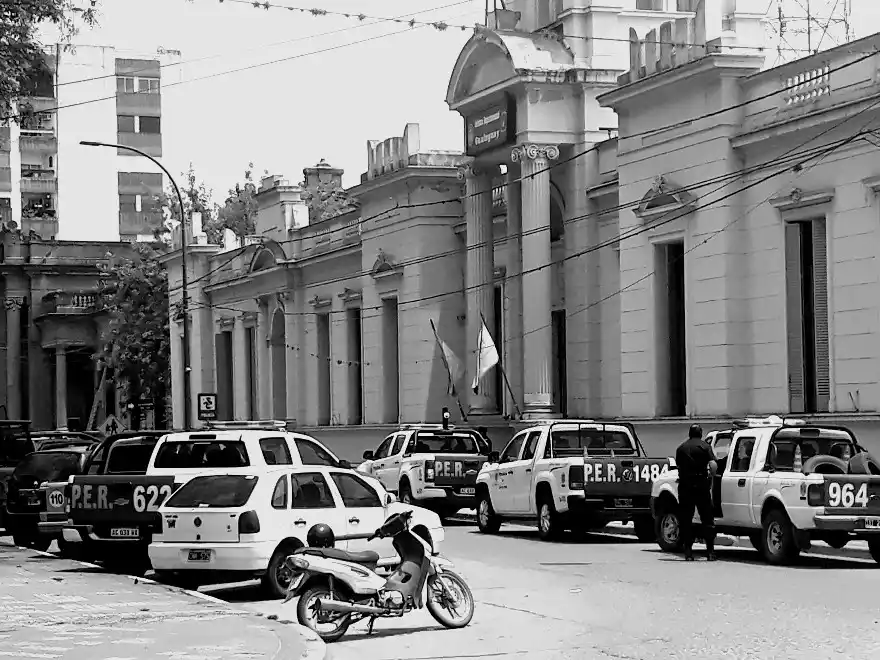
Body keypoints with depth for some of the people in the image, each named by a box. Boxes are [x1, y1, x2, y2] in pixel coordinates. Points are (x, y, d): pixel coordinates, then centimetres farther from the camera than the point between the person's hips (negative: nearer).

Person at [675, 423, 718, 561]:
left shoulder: (681, 448, 9)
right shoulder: (704, 446, -1)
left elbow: (678, 465, 14)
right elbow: (713, 465, -12)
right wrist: (710, 478, 3)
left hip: (684, 486, 2)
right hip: (701, 486, -2)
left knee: (686, 519, 6)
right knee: (707, 519, 4)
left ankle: (688, 551, 2)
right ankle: (710, 551, -1)